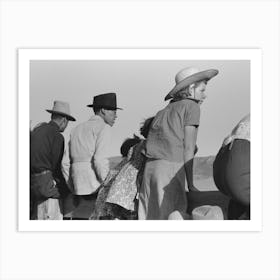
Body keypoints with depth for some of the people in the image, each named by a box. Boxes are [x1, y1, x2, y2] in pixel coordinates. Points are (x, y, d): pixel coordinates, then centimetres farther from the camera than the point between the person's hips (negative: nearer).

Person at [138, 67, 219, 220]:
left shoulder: (164, 111, 25)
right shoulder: (192, 106, 4)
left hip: (150, 168, 7)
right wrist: (190, 184, 2)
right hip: (171, 169, -7)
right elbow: (188, 149, -2)